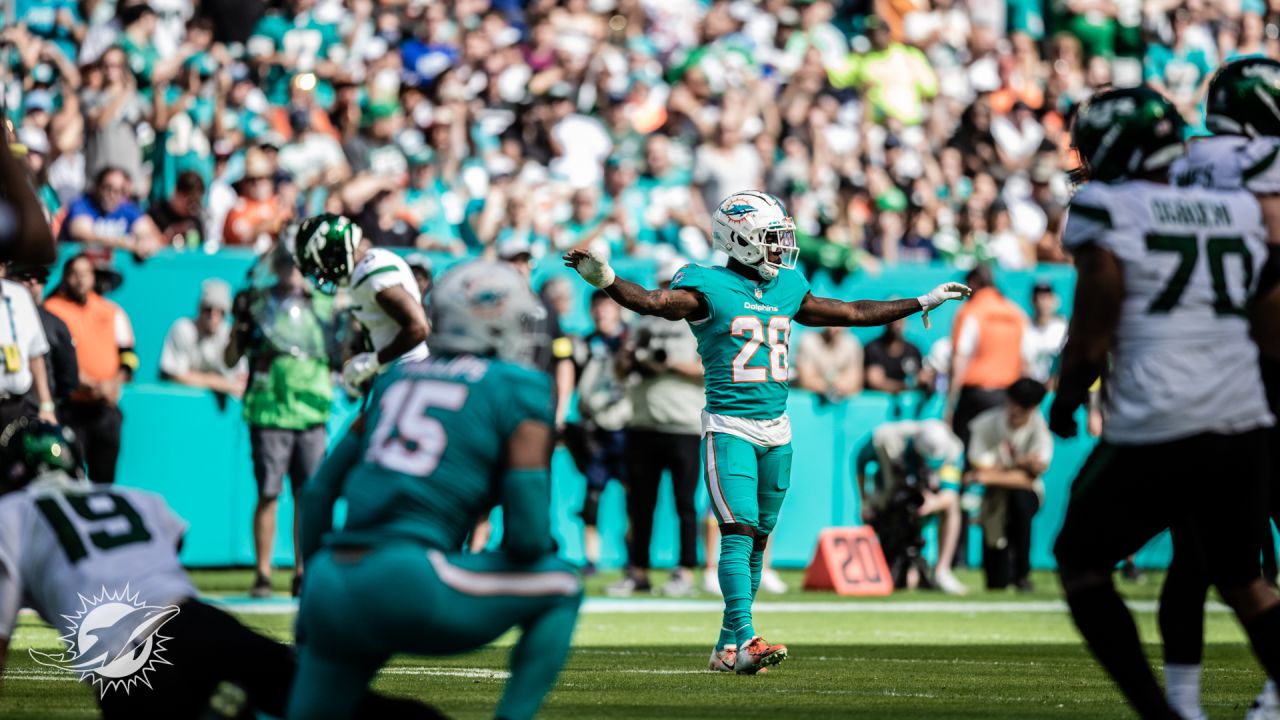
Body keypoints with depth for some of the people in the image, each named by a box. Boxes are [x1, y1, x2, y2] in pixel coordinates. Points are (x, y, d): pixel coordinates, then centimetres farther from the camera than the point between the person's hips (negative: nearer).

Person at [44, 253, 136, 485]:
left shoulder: (112, 312, 14)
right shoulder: (52, 310, 0)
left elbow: (127, 353, 13)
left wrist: (116, 383, -7)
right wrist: (83, 382, -19)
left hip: (106, 407, 4)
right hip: (69, 407, -4)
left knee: (104, 478, 7)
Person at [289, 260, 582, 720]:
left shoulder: (398, 378, 22)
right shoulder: (520, 392, 5)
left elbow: (321, 490, 24)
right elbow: (528, 536, -1)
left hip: (331, 588, 6)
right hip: (408, 586, -6)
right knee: (559, 587, 16)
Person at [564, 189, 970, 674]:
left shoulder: (787, 289, 14)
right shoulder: (708, 288, -6)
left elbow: (854, 313, 25)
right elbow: (653, 302, -23)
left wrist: (923, 303, 30)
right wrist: (605, 280, -42)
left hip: (776, 430, 6)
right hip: (729, 428, -6)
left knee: (757, 539, 6)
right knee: (739, 531, -16)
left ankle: (728, 647, 12)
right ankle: (745, 639, -23)